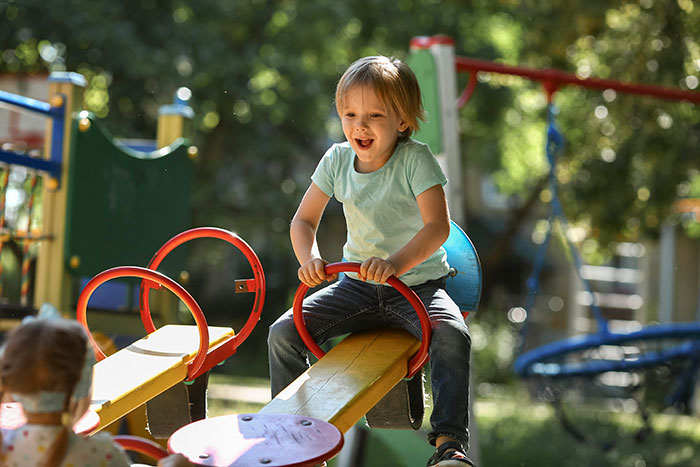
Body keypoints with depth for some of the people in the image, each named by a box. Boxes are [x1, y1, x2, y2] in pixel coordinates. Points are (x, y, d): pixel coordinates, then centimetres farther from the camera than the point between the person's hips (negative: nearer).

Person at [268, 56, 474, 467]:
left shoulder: (416, 159, -15)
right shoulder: (337, 160, -2)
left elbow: (438, 226, -24)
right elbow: (304, 220, 5)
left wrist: (396, 263, -41)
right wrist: (310, 258, -18)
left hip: (417, 284, -4)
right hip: (357, 284, 4)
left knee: (452, 334, -33)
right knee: (284, 332, -10)